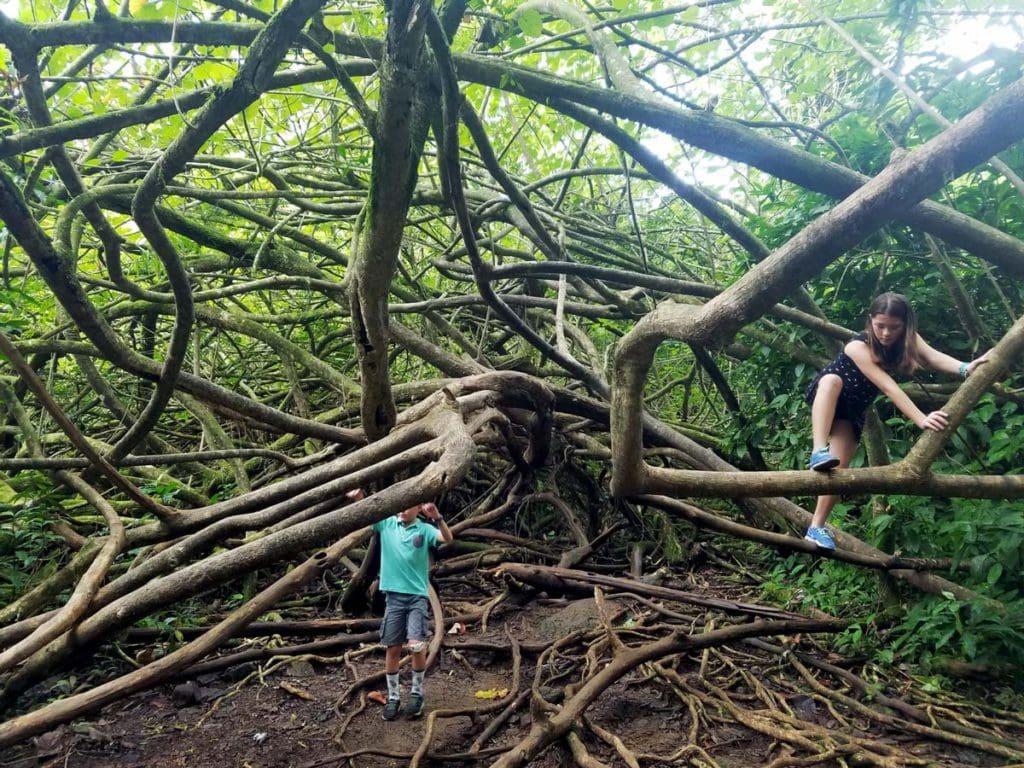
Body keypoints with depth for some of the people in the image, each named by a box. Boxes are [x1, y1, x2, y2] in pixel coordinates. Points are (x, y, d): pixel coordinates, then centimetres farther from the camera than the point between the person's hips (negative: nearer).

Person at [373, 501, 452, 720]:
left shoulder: (425, 529, -2)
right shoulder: (386, 523, 2)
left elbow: (448, 539, -18)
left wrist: (437, 517, -35)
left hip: (417, 596, -2)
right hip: (393, 596, 2)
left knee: (417, 646, -11)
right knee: (392, 648, 6)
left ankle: (417, 693, 12)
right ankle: (393, 697, 22)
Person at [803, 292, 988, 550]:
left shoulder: (907, 339, -12)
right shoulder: (858, 347, -31)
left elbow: (933, 357, -33)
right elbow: (888, 387, -39)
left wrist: (964, 368, -53)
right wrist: (921, 419, -49)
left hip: (852, 410, 5)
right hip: (824, 396, -5)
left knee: (838, 468, -10)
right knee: (832, 380, -41)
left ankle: (816, 527, -3)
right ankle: (818, 452, -47)